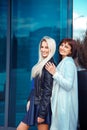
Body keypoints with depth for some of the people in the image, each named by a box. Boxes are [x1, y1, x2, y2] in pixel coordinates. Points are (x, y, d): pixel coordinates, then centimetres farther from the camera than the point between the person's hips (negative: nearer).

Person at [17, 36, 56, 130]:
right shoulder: (41, 63, 13)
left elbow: (48, 90, -18)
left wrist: (42, 113, -18)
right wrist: (30, 100, 11)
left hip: (43, 104, -9)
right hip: (35, 103, 9)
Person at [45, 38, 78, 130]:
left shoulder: (69, 63, -13)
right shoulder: (63, 62, 14)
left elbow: (68, 85, -21)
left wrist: (54, 73, -19)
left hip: (65, 104, -9)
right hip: (60, 102, 9)